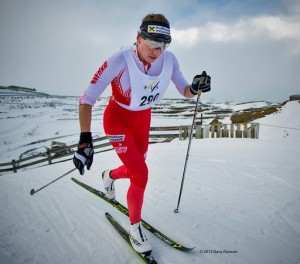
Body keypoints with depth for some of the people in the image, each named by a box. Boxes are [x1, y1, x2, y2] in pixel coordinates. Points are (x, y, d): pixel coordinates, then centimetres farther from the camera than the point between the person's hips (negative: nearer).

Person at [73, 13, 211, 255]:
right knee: (141, 174, -14)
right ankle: (135, 228, 11)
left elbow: (184, 91, -5)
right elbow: (87, 100, -28)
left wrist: (196, 87, -28)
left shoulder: (169, 59, -17)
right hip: (117, 120, -5)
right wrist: (85, 140, -34)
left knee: (135, 170, 17)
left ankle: (110, 176, 54)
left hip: (143, 120, 5)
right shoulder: (120, 60, -31)